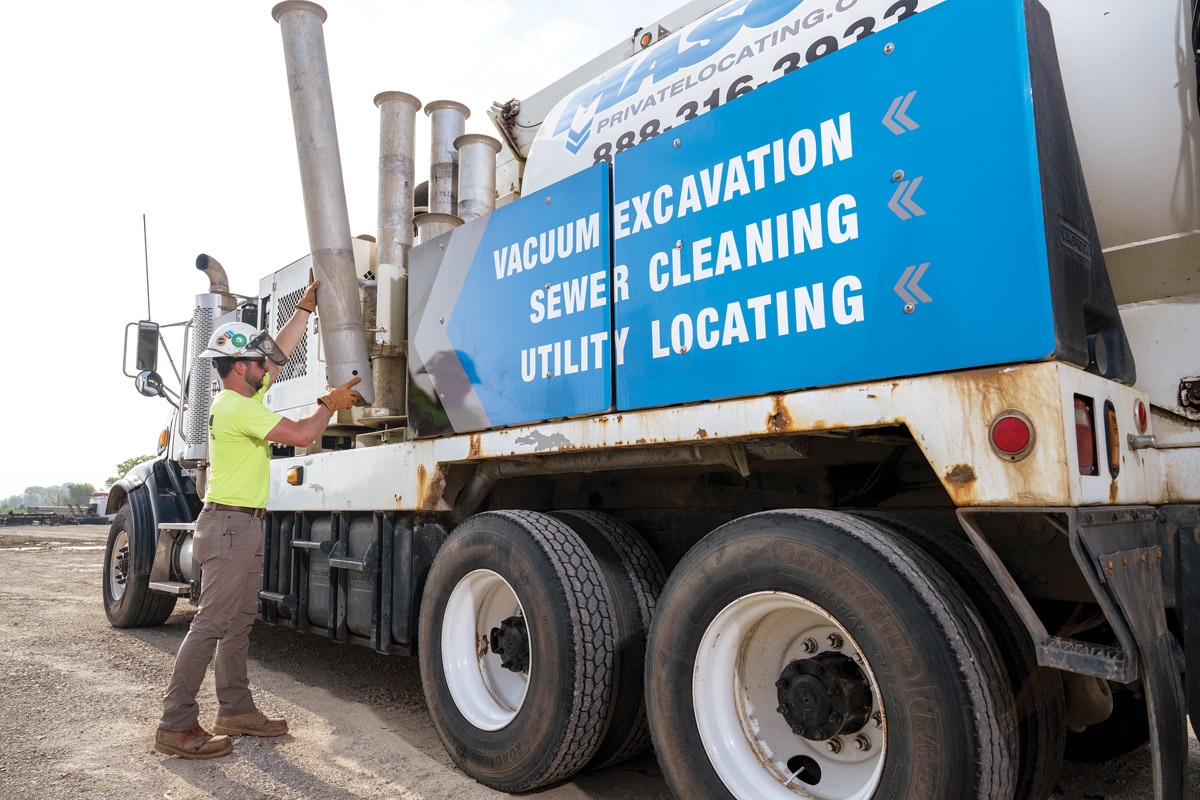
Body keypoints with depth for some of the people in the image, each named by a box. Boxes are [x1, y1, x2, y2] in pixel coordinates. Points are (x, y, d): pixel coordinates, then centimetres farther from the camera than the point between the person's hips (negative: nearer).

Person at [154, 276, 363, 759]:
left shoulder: (243, 395, 12)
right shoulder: (238, 407, -18)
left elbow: (282, 348, 20)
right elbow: (301, 434, -22)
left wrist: (307, 304, 19)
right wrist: (330, 404, -5)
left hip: (245, 525, 10)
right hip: (229, 524, -10)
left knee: (239, 621, 14)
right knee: (212, 623, -6)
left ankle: (236, 709, 23)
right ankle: (175, 726, 2)